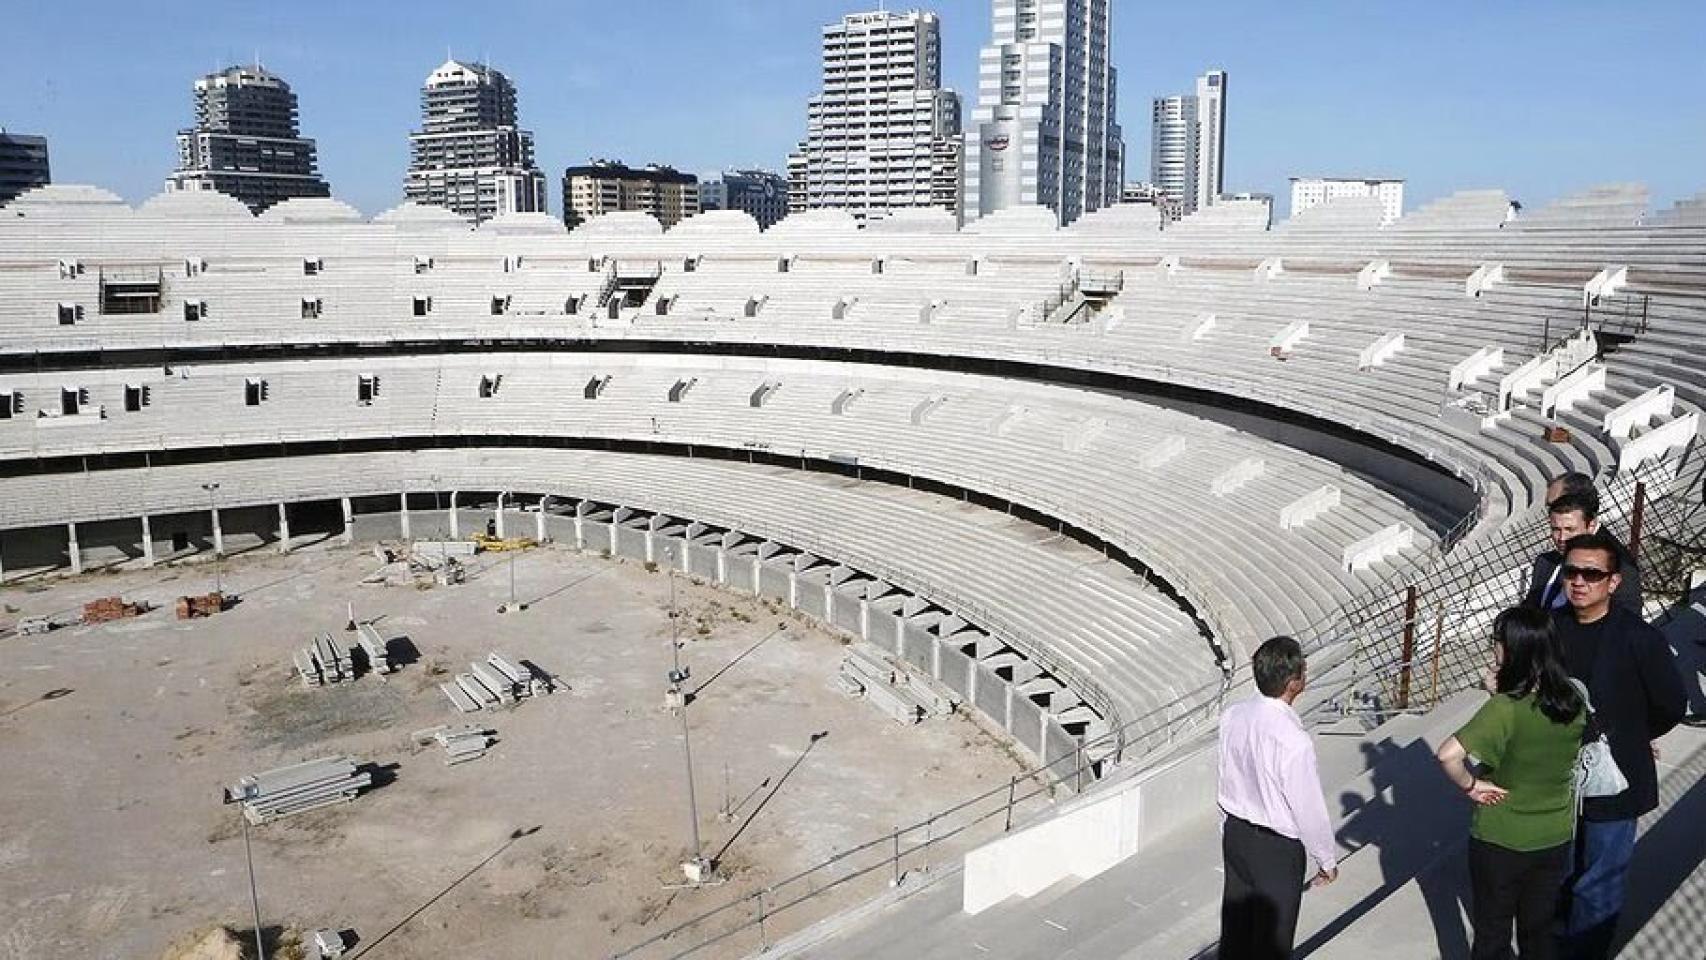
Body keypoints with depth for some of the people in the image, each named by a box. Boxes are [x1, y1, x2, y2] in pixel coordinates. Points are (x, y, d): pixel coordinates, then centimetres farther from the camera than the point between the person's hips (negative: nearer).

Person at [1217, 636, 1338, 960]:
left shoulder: (1232, 717, -11)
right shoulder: (1294, 742, -31)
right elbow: (1309, 810, -19)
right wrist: (1327, 860, -2)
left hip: (1235, 834, 6)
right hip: (1277, 848, -6)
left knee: (1235, 924, 23)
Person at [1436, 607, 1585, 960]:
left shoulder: (1505, 708, -27)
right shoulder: (1573, 701, -9)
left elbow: (1448, 754, -39)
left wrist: (1470, 785, -21)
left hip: (1499, 842, -5)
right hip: (1555, 838, 5)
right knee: (1540, 930, 23)